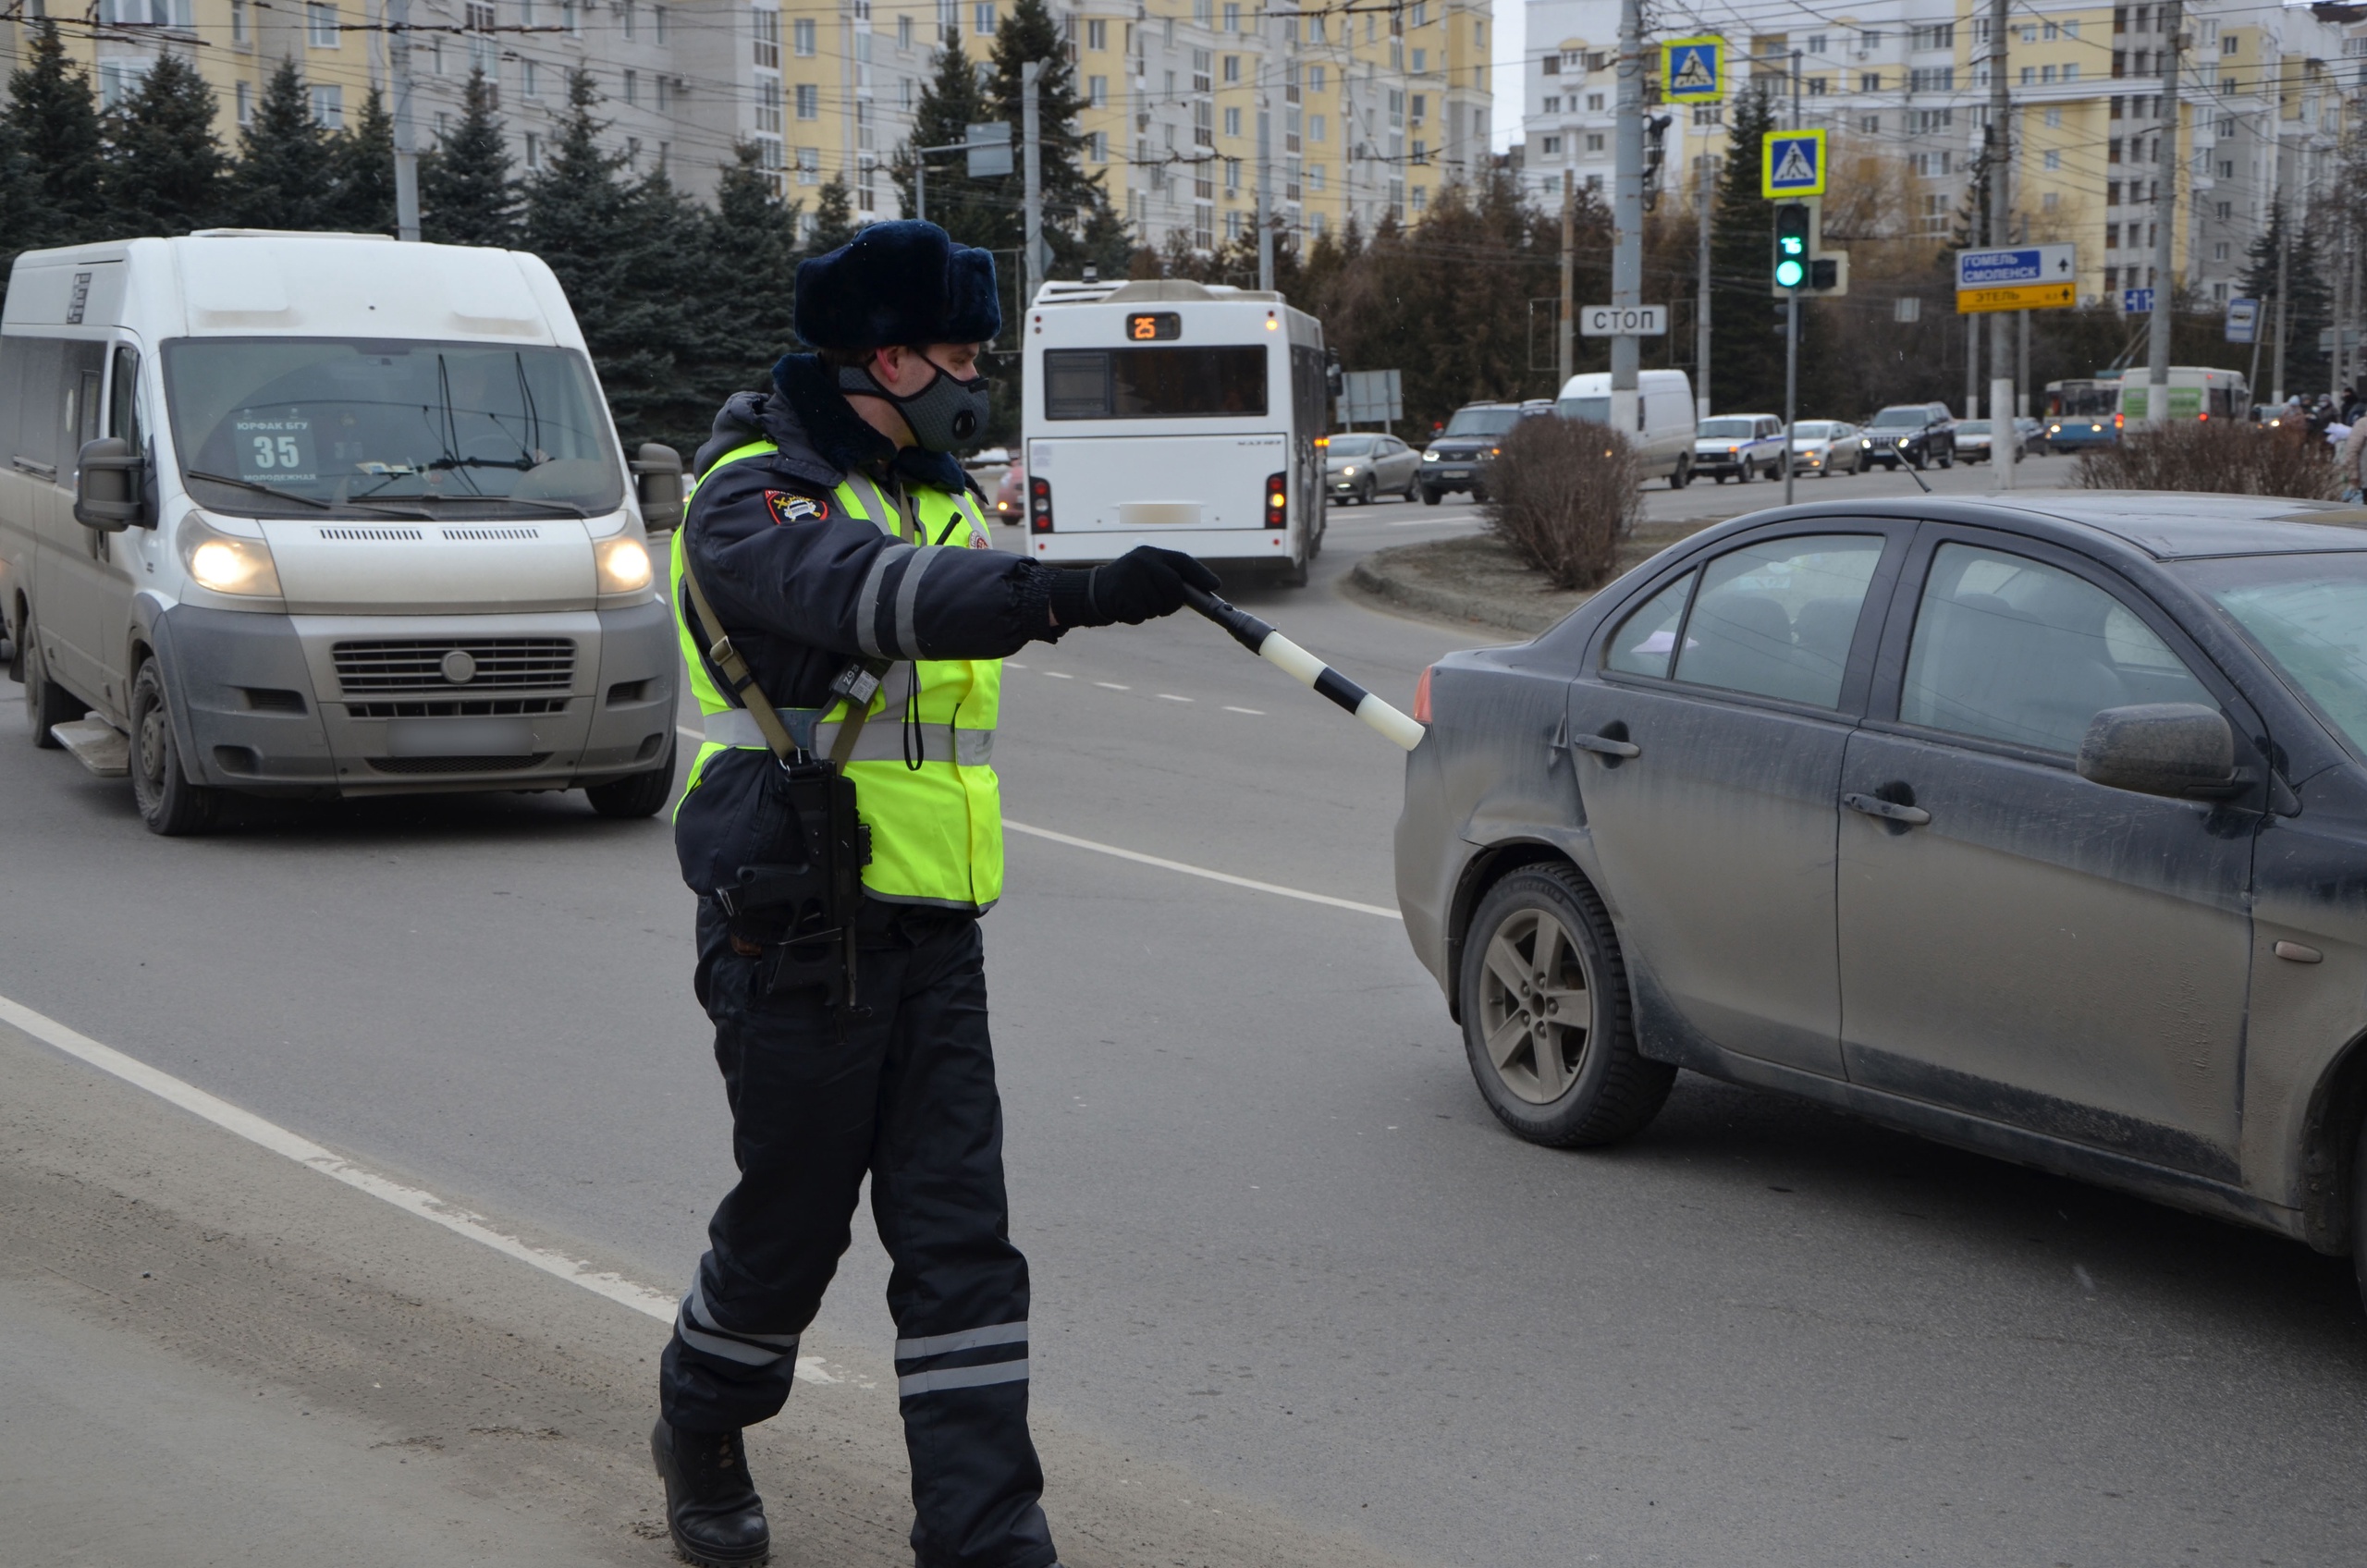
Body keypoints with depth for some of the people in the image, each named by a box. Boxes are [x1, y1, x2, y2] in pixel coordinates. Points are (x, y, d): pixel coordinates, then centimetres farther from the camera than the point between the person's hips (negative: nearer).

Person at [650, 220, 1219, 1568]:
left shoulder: (939, 495, 14)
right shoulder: (753, 501, -14)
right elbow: (873, 593, -35)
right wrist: (1072, 594, -49)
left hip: (933, 937, 7)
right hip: (798, 935, -6)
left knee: (962, 1240, -1)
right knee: (790, 1225, 6)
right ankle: (702, 1439, 34)